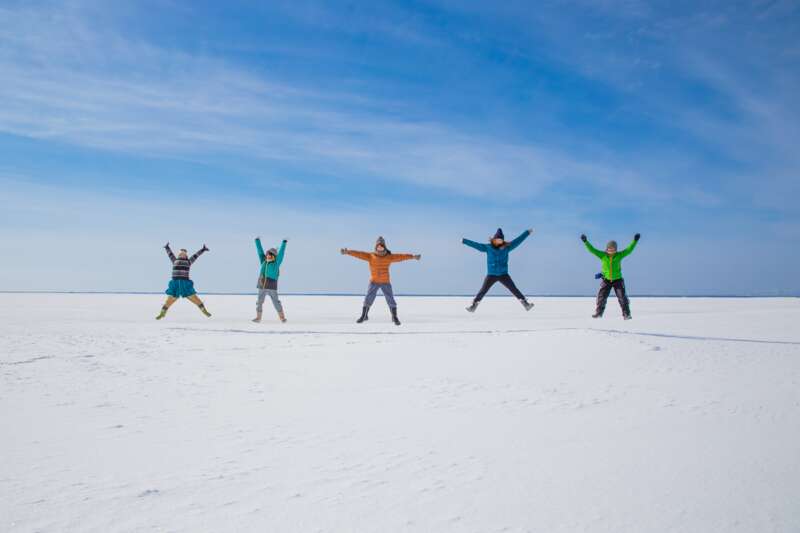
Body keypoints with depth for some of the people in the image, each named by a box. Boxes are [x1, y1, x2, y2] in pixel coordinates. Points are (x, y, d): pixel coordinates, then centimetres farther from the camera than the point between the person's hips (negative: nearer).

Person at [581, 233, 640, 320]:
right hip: (606, 280, 1)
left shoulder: (619, 255, -5)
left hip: (617, 280, -1)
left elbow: (629, 250, -13)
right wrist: (586, 241, -22)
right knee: (601, 297, 0)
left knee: (622, 297, -6)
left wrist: (635, 241, -24)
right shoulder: (602, 255, -5)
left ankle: (626, 314, 1)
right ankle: (599, 312, 15)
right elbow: (592, 249, -11)